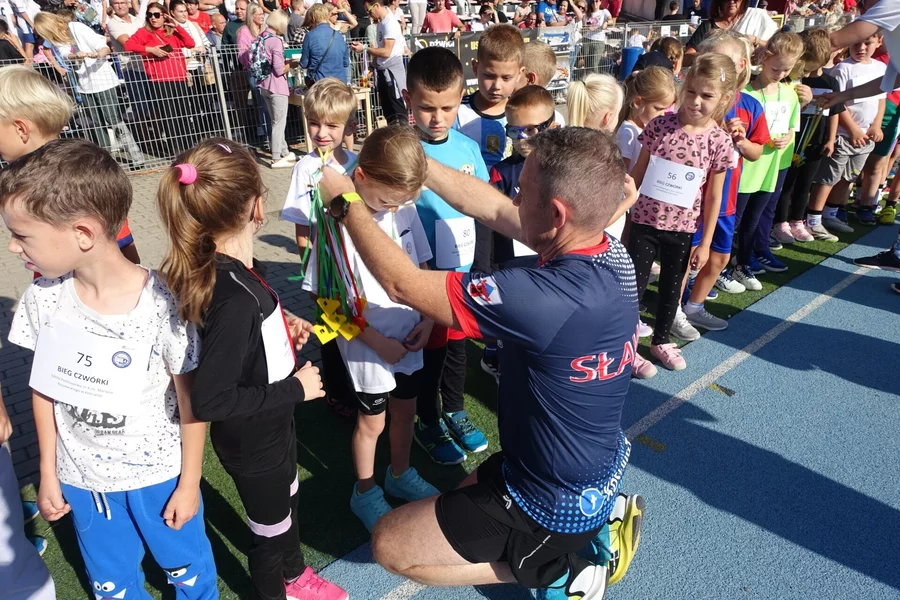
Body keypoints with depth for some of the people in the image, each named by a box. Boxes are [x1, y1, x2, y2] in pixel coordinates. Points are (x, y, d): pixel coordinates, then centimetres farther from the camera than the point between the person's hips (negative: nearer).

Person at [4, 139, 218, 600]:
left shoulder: (161, 303, -26)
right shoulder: (43, 298, -12)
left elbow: (190, 399, -15)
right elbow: (45, 389, 1)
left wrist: (190, 483, -6)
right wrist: (48, 472, 7)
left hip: (159, 473, -4)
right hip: (82, 477, 4)